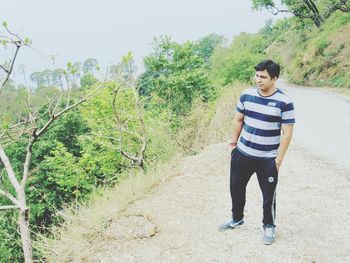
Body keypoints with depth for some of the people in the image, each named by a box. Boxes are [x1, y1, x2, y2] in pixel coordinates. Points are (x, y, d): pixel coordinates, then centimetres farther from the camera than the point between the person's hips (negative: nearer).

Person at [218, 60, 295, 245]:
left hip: (267, 159, -4)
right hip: (242, 154, 4)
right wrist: (233, 143, 8)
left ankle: (269, 226, 35)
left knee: (268, 195, 10)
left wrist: (278, 160, -11)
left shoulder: (284, 103, -14)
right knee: (236, 187, 17)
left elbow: (287, 134, -12)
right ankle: (237, 219, 41)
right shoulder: (247, 95, -2)